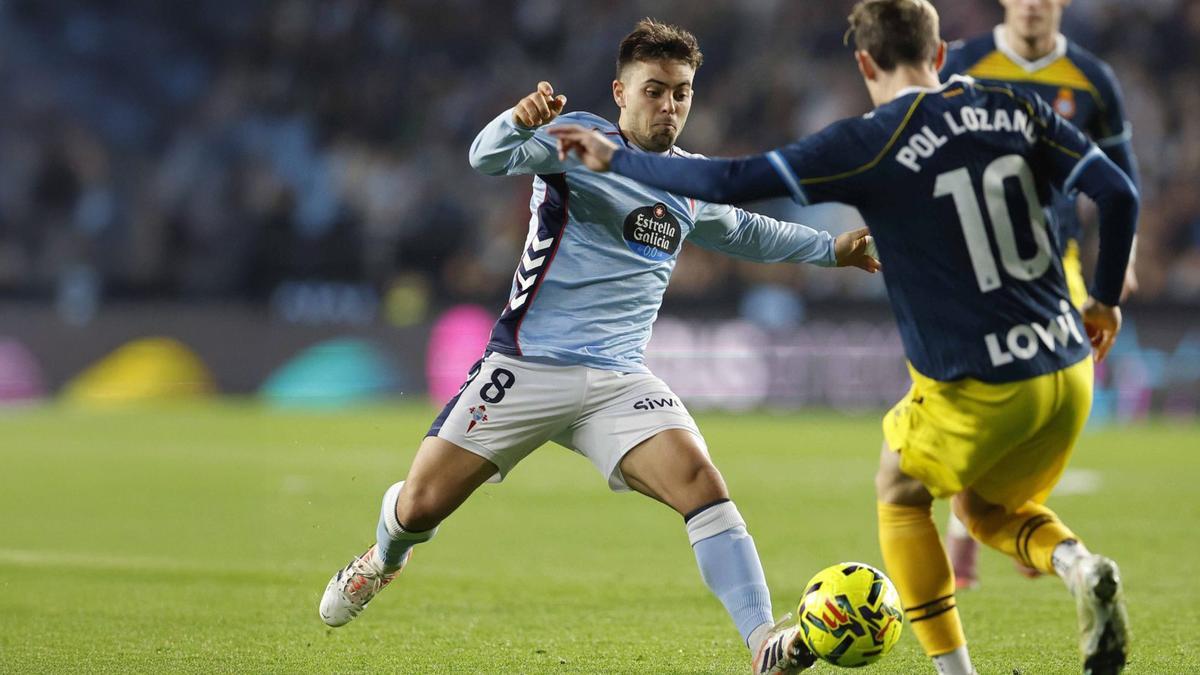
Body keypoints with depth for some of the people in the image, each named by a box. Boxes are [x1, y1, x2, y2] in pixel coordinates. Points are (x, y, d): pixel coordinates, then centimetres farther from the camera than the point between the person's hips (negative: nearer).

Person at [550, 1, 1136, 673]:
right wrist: (1106, 301, 14)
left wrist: (615, 159, -2)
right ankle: (1080, 565, -4)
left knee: (900, 492, 24)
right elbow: (1119, 193, 0)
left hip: (977, 391, -5)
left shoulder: (869, 145, -11)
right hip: (1069, 372, 5)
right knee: (987, 510, 27)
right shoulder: (1016, 109, 3)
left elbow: (731, 181, -14)